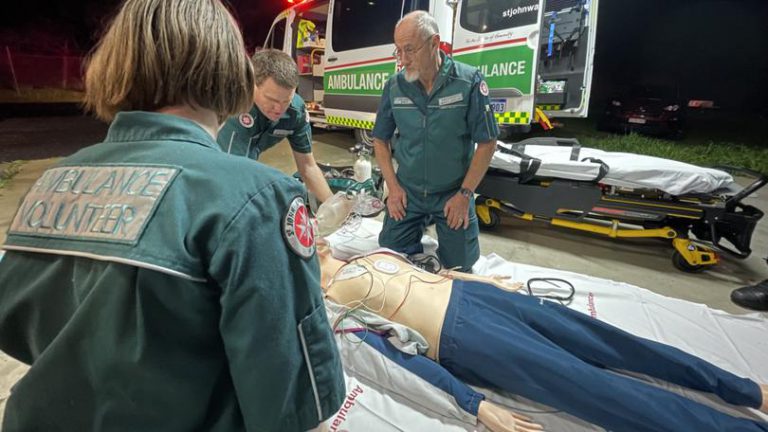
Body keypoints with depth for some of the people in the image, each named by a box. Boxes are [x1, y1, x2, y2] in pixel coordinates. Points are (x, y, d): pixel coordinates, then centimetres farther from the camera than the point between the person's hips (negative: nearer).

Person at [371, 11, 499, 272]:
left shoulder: (469, 81, -14)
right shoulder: (394, 86, -5)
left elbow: (487, 142, -10)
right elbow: (380, 139, 5)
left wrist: (465, 194, -12)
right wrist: (393, 186, -3)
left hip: (453, 193, -2)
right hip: (407, 192, 3)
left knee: (459, 265, 5)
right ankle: (421, 223, 33)